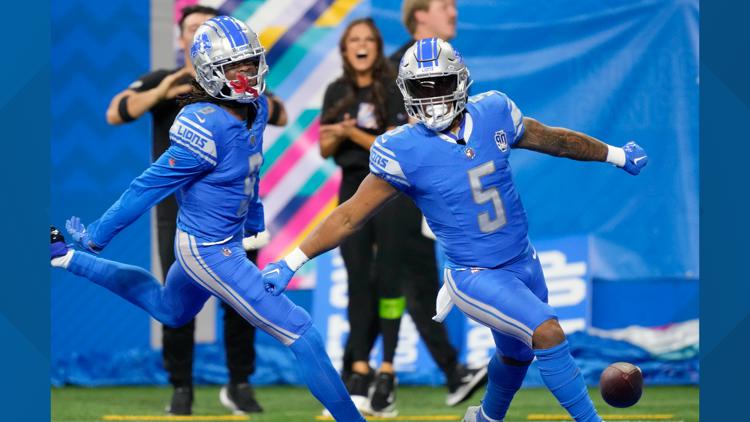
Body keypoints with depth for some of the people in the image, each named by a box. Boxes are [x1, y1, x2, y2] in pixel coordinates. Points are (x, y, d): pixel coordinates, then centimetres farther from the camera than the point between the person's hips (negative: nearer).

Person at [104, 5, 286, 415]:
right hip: (178, 208, -2)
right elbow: (115, 114, -6)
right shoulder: (161, 82, 8)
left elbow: (280, 116, 5)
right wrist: (159, 94, -20)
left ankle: (240, 385, 10)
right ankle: (181, 388, 3)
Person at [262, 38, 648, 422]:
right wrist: (291, 262, -16)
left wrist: (615, 155, 24)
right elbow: (352, 215, -12)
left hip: (522, 263, 6)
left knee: (517, 353, 25)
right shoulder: (404, 152, -18)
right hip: (475, 276, -6)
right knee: (548, 333, -23)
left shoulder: (493, 115, -6)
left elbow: (551, 139, 11)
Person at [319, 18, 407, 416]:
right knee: (358, 280, 1)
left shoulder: (393, 90, -6)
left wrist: (353, 133, -21)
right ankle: (358, 370, 1)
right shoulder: (337, 93, 8)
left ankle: (387, 371, -7)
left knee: (387, 277, -8)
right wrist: (336, 136, -12)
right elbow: (325, 150, 9)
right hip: (353, 189, 4)